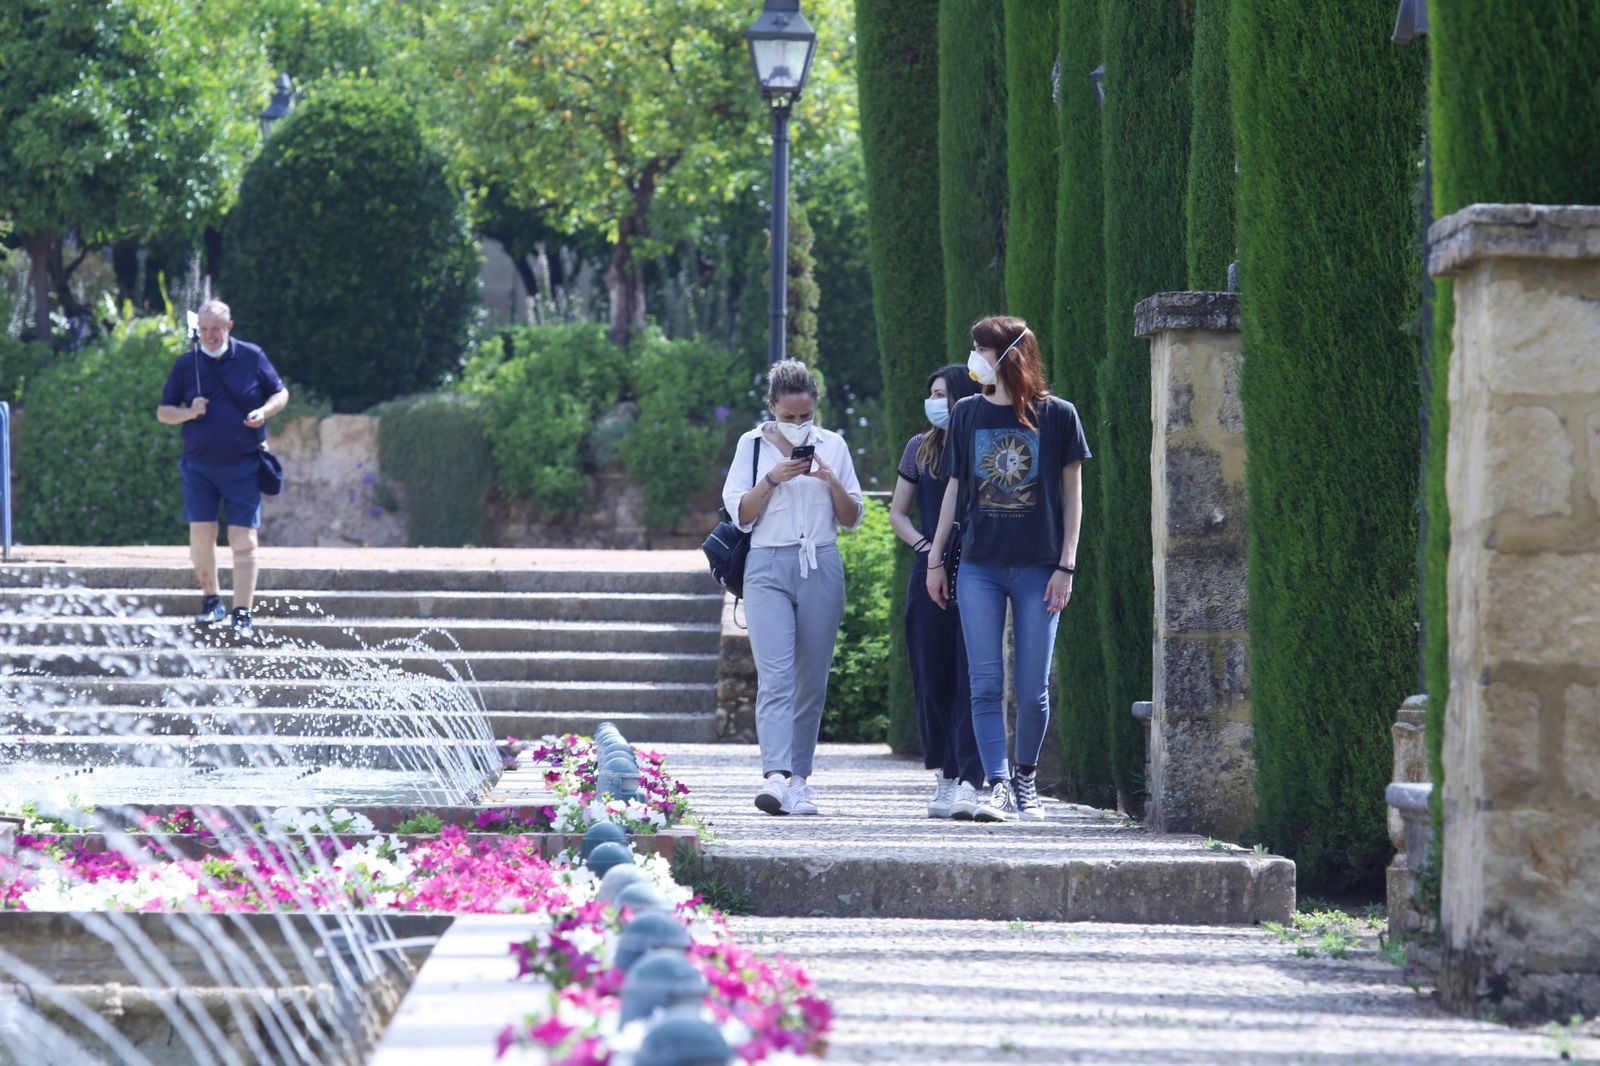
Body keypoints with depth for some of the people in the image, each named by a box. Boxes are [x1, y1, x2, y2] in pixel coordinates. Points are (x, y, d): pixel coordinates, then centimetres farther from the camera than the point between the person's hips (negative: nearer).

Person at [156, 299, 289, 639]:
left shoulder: (252, 357, 1)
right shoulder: (186, 364, 3)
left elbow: (281, 393, 11)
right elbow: (162, 412, 8)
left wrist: (264, 412, -10)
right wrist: (189, 413, -13)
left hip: (243, 467, -1)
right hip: (199, 466, 1)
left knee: (243, 540, -6)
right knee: (201, 535, -2)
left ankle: (242, 614, -4)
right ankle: (211, 600, 18)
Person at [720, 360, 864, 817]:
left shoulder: (832, 446, 10)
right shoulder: (752, 445, 6)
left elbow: (852, 519, 10)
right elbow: (739, 513, 1)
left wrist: (832, 481, -7)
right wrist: (773, 479, -13)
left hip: (821, 568, 2)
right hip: (768, 568, -2)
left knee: (812, 681, 4)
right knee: (775, 677, -15)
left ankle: (800, 776, 13)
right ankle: (775, 776, -27)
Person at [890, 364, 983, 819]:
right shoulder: (921, 449, 12)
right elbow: (898, 512, 18)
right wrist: (922, 544, 1)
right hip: (930, 574, 4)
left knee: (972, 678, -10)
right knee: (934, 678, 5)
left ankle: (969, 782, -15)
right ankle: (945, 775, 16)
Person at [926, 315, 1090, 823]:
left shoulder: (1057, 415, 1)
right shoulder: (968, 414, 8)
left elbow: (1072, 496, 4)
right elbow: (954, 489, 15)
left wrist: (1065, 567, -2)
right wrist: (934, 559, 11)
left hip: (1038, 569, -2)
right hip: (979, 567, 2)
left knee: (1032, 689, 1)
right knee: (985, 684, -7)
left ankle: (1025, 779, 19)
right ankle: (996, 785, -8)